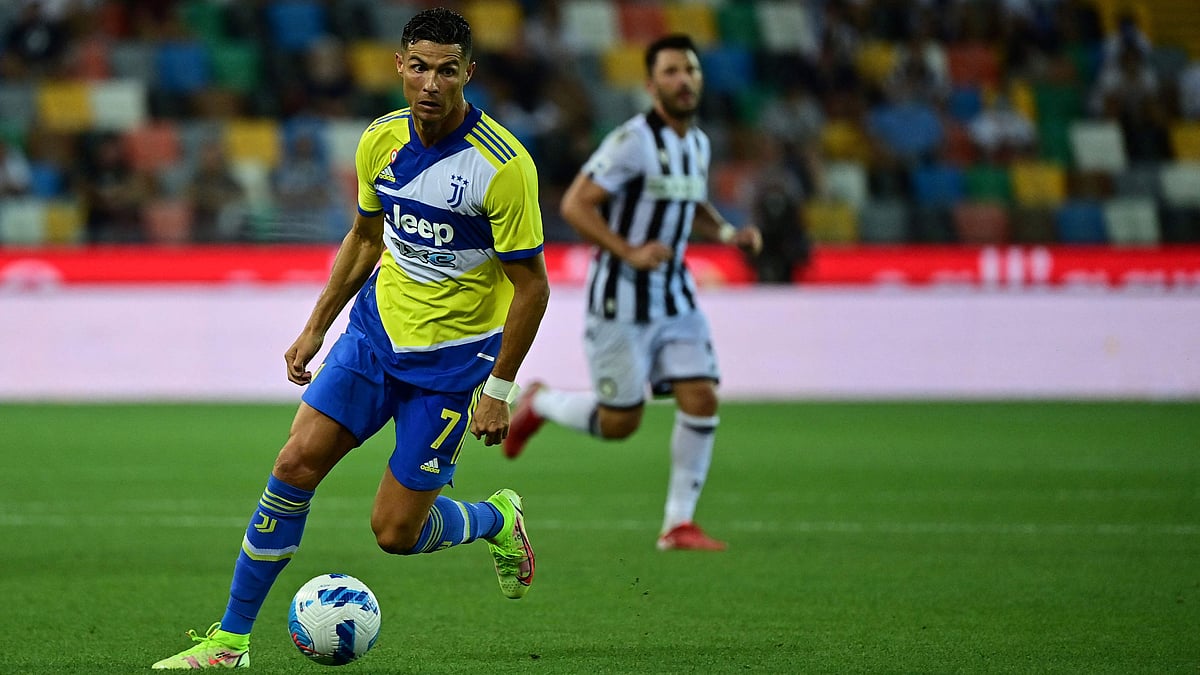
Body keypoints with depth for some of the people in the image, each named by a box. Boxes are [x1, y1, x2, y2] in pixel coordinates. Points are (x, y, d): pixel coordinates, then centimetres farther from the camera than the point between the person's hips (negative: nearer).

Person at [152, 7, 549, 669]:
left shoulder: (503, 166, -20)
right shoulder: (380, 141, -3)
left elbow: (531, 286, -14)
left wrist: (498, 390, -14)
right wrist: (314, 329, 14)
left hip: (452, 357, -5)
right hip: (376, 329, 5)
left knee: (395, 531, -4)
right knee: (296, 462, -10)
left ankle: (498, 520, 29)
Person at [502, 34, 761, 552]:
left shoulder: (697, 143, 8)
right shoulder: (634, 141, -17)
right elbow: (575, 204, -18)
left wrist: (726, 232, 7)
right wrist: (629, 252, -24)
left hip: (675, 294, 7)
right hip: (621, 300, -7)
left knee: (702, 401, -6)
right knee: (619, 423, -1)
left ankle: (678, 524, 3)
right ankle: (538, 404, 28)